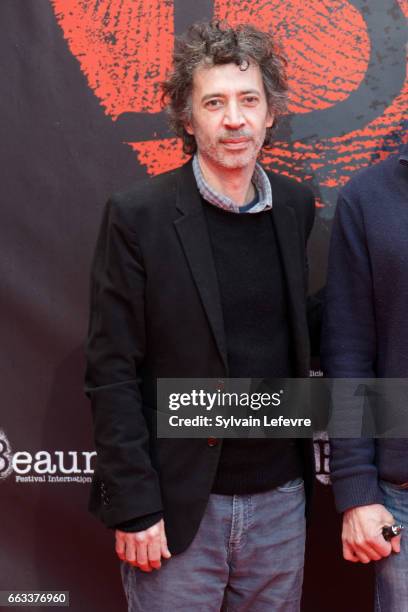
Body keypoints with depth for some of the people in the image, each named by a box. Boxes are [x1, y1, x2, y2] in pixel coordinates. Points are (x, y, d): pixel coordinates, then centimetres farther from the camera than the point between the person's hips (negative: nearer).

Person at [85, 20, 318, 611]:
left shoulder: (296, 206, 4)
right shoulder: (139, 215, -10)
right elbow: (112, 373, -10)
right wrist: (133, 505, -13)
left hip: (280, 496, 4)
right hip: (178, 503, -4)